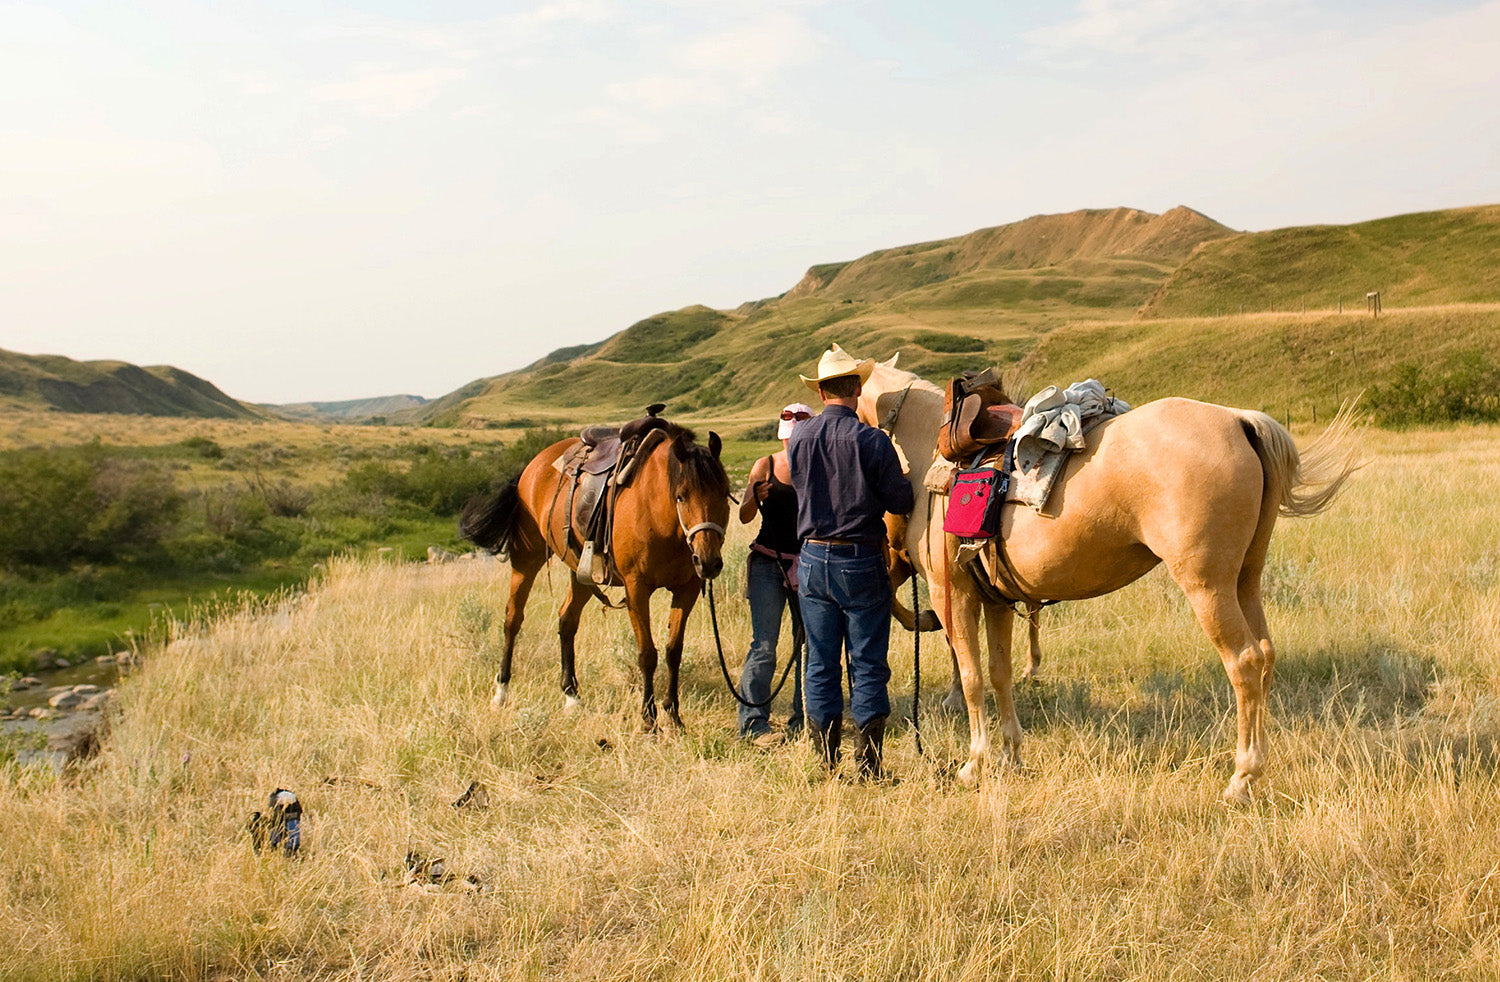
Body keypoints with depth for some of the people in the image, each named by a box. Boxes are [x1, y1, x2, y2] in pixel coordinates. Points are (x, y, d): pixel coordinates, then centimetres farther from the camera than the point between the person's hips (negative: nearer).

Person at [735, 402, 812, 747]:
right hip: (769, 563, -2)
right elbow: (745, 516, -3)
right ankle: (754, 722, -3)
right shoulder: (766, 466, 1)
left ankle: (802, 722, 16)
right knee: (764, 643, -6)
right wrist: (755, 497, -23)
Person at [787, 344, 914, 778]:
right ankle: (868, 765, 6)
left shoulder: (798, 438, -1)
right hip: (861, 560, -4)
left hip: (813, 559, 4)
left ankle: (825, 762, 15)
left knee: (820, 664, 11)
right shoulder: (872, 441, -13)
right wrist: (903, 479, 12)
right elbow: (901, 503, -8)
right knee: (868, 665, 4)